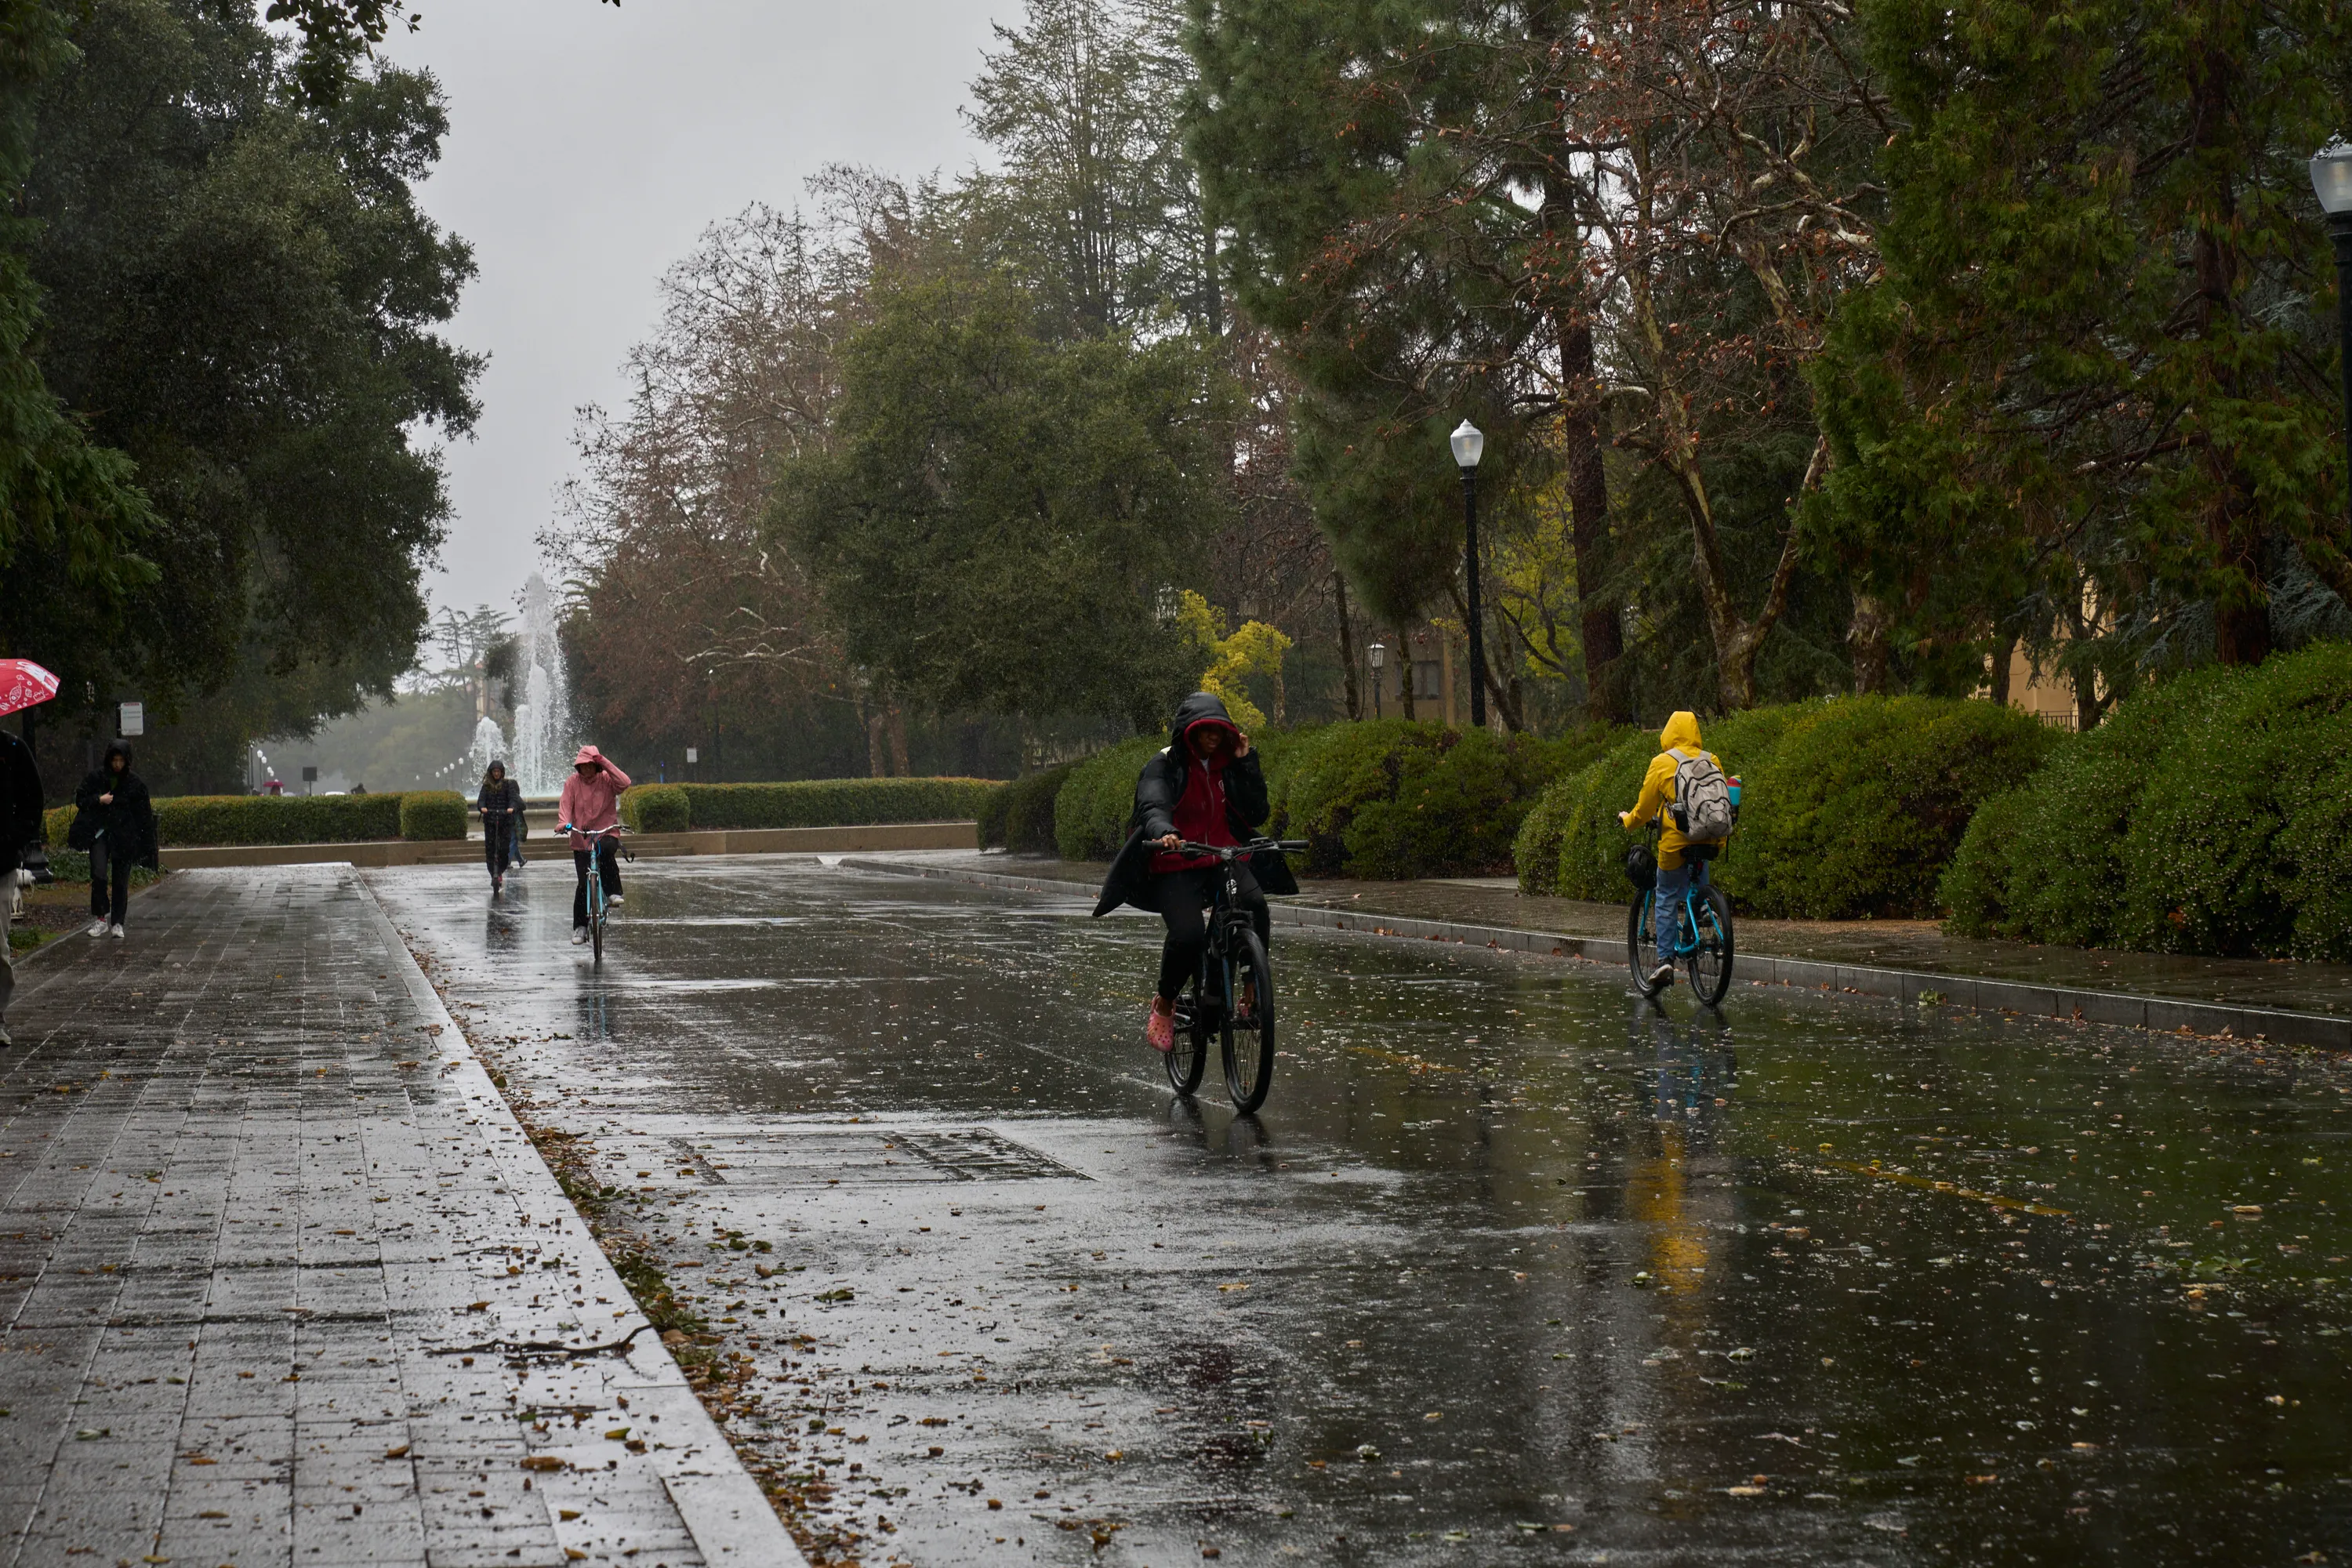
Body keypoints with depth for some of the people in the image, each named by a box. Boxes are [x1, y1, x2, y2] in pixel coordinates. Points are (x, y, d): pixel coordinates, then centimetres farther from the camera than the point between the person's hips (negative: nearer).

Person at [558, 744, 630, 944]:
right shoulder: (572, 782, 2)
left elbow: (624, 783, -19)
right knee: (584, 883, -5)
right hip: (581, 838, 1)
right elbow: (565, 804, -7)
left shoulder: (606, 779, -1)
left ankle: (613, 893, -25)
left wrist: (604, 762, -20)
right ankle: (580, 927, 7)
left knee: (605, 849, -38)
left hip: (606, 832, -1)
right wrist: (565, 822, -27)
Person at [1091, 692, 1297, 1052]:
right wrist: (1164, 833, -44)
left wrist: (1246, 763, -5)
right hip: (1176, 866, -4)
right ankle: (1164, 1005, -1)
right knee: (1187, 934, -28)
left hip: (1224, 859, 4)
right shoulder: (1165, 764, -3)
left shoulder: (1227, 765, 10)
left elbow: (1256, 813, 2)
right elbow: (1152, 806, -21)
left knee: (1255, 904, -29)